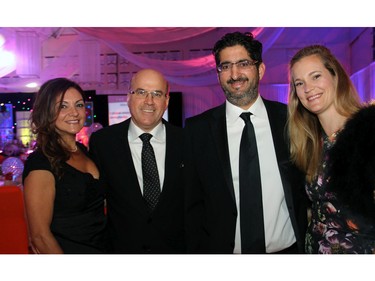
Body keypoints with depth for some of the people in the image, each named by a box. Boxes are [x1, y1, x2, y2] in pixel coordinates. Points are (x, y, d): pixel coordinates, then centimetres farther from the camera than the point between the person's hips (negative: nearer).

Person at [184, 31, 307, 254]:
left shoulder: (290, 119, -5)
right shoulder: (197, 129, -6)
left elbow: (307, 188, 1)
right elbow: (192, 202, -2)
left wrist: (307, 243, -4)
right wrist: (201, 250, -7)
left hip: (287, 248, 1)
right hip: (224, 249, 0)